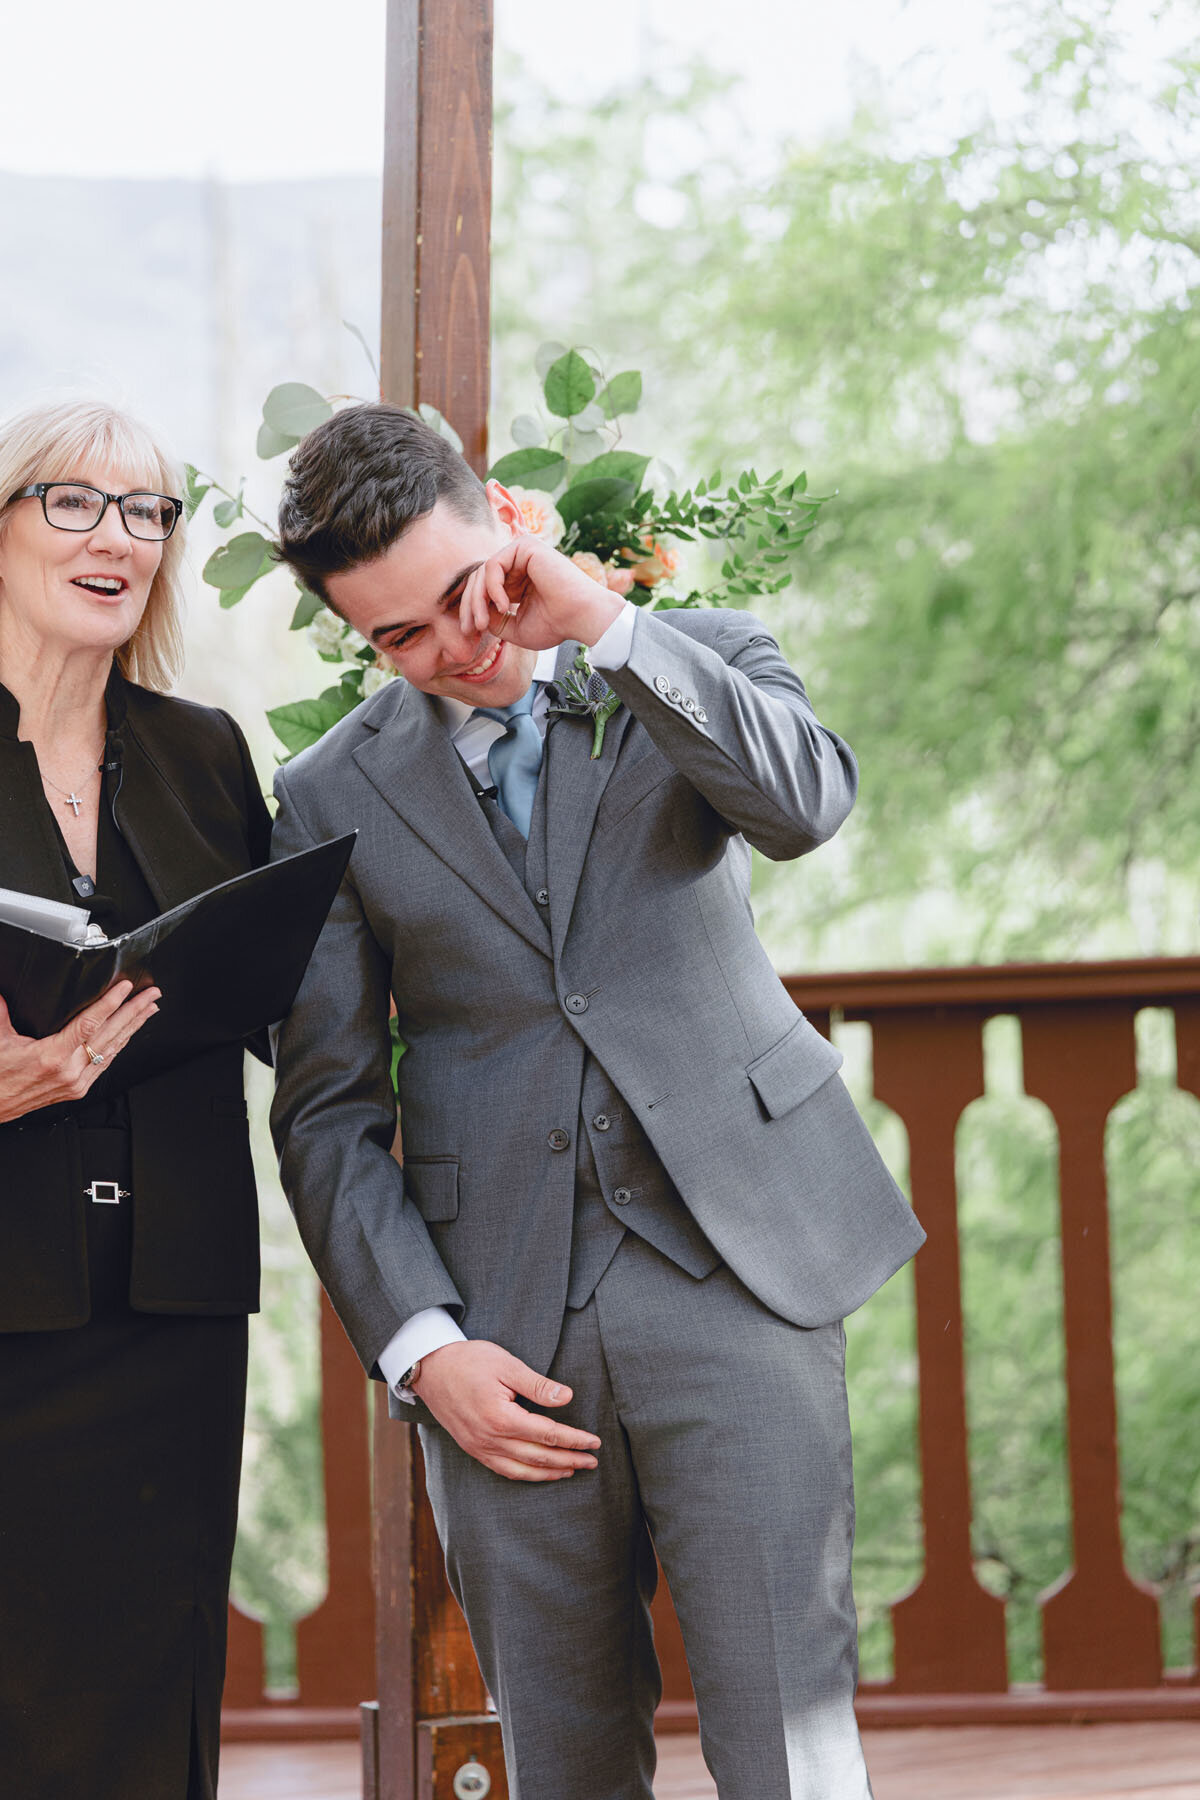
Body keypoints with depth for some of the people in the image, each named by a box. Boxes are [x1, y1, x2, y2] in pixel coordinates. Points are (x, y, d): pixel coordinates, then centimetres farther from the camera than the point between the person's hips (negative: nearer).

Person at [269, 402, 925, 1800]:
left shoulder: (698, 663, 7)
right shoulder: (331, 798, 9)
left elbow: (806, 804, -15)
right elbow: (325, 1109, 8)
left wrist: (600, 621, -17)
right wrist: (420, 1345, -3)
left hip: (729, 1265, -1)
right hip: (503, 1315, 2)